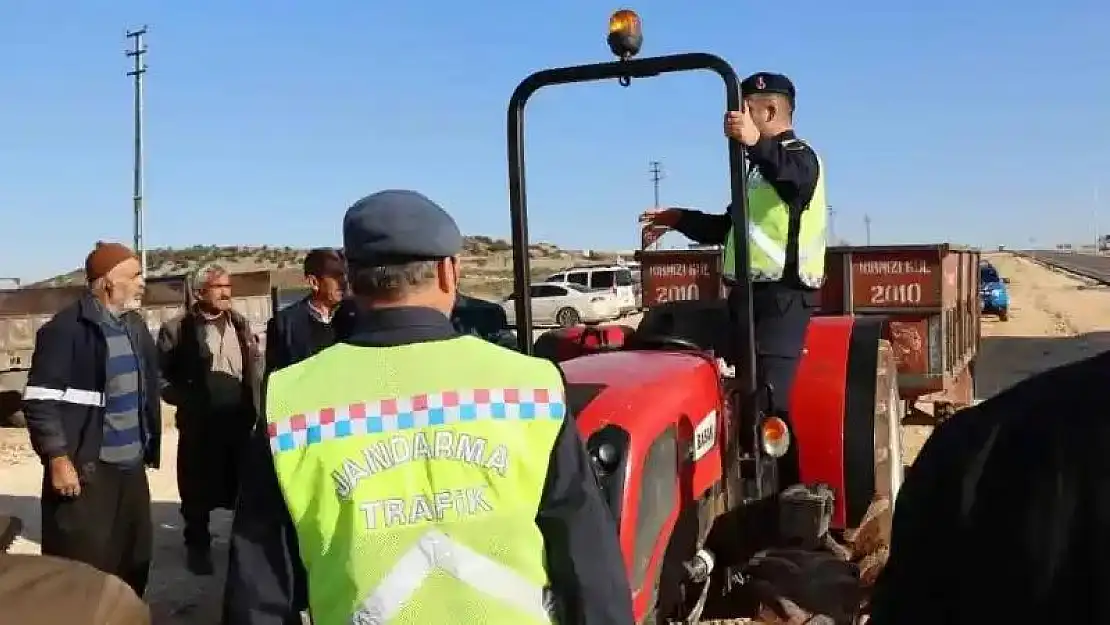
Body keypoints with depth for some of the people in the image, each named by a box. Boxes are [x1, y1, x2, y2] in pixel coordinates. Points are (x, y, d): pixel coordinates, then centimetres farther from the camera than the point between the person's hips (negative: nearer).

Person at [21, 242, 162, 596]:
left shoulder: (136, 326, 13)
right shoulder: (67, 328, -11)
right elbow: (40, 399, -14)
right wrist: (58, 458, -18)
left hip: (132, 467, 7)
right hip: (84, 469, -7)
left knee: (133, 559, 14)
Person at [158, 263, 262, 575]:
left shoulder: (240, 324, 9)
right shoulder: (176, 329, -4)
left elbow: (256, 371, 11)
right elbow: (161, 376, -5)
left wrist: (255, 408, -1)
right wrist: (187, 400, -15)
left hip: (240, 421, 3)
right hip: (199, 424, -3)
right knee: (198, 489, 7)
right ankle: (198, 546, 24)